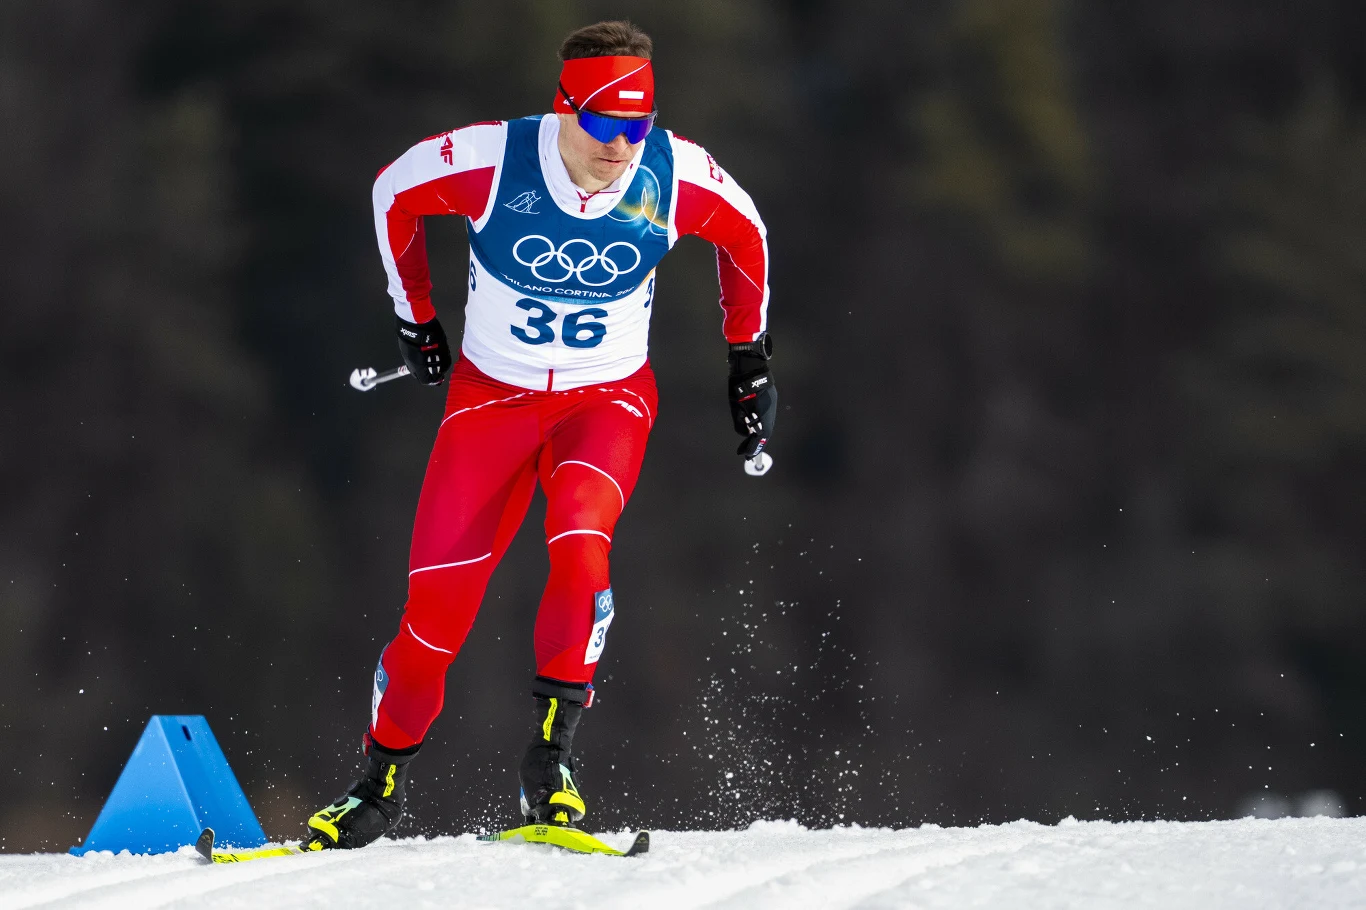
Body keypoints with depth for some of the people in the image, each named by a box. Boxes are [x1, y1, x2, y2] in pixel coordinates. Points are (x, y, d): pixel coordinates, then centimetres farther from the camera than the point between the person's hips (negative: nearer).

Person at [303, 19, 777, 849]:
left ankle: (551, 757, -24)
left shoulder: (676, 176, -18)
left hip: (608, 398, 0)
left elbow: (746, 236, 5)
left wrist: (751, 360, 12)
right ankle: (382, 782, 17)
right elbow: (394, 193, -1)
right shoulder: (490, 161, -23)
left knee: (580, 544, -31)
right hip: (493, 395, 0)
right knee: (438, 602, -5)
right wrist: (416, 317, 9)